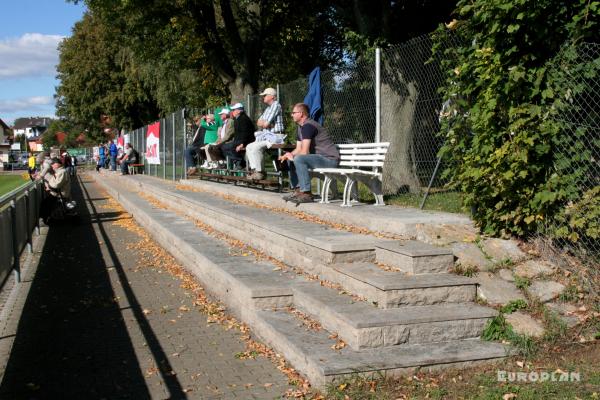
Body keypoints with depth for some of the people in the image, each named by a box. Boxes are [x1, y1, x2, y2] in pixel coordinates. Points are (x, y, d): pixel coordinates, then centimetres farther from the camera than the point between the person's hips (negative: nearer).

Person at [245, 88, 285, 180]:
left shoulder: (276, 105, -10)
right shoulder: (268, 108, 22)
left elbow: (266, 124, -17)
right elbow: (258, 122, 13)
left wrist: (263, 123, 4)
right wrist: (265, 123, -7)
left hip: (274, 137, -10)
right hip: (266, 136, 10)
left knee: (255, 147, -24)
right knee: (248, 147, 5)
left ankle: (259, 172, -17)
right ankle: (254, 170, 1)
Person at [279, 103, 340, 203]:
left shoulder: (308, 126, -17)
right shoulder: (300, 127, 15)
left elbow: (304, 152, -23)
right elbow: (298, 149, 17)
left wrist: (292, 156, -5)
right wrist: (288, 155, -2)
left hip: (330, 159, -11)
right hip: (320, 157, 11)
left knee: (298, 159, -29)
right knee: (291, 160, 14)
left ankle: (306, 194, -25)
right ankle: (297, 190, 9)